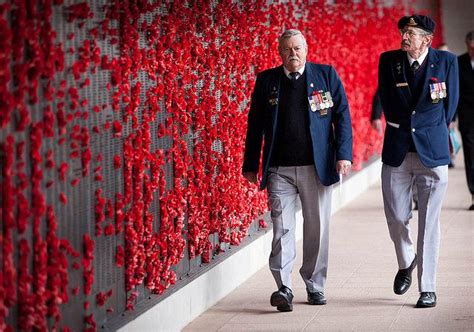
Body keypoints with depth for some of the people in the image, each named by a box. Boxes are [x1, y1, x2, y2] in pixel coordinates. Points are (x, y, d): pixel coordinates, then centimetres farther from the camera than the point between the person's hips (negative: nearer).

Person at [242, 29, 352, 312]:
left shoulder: (327, 75, 5)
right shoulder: (266, 81, 7)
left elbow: (342, 116, 2)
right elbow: (255, 125, 9)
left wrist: (344, 154, -9)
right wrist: (251, 165, 5)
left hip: (317, 166, 0)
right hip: (279, 169, 0)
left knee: (317, 228, 8)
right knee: (282, 227, -8)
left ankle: (315, 285, 20)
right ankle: (284, 288, -12)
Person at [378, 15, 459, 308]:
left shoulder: (446, 61, -2)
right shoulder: (389, 61, 2)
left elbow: (451, 103, 7)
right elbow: (387, 102, 9)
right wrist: (403, 127, 9)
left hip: (432, 152, -2)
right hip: (397, 152, 2)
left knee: (429, 223, -2)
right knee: (396, 218, 5)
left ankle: (428, 289, 4)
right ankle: (405, 264, 35)